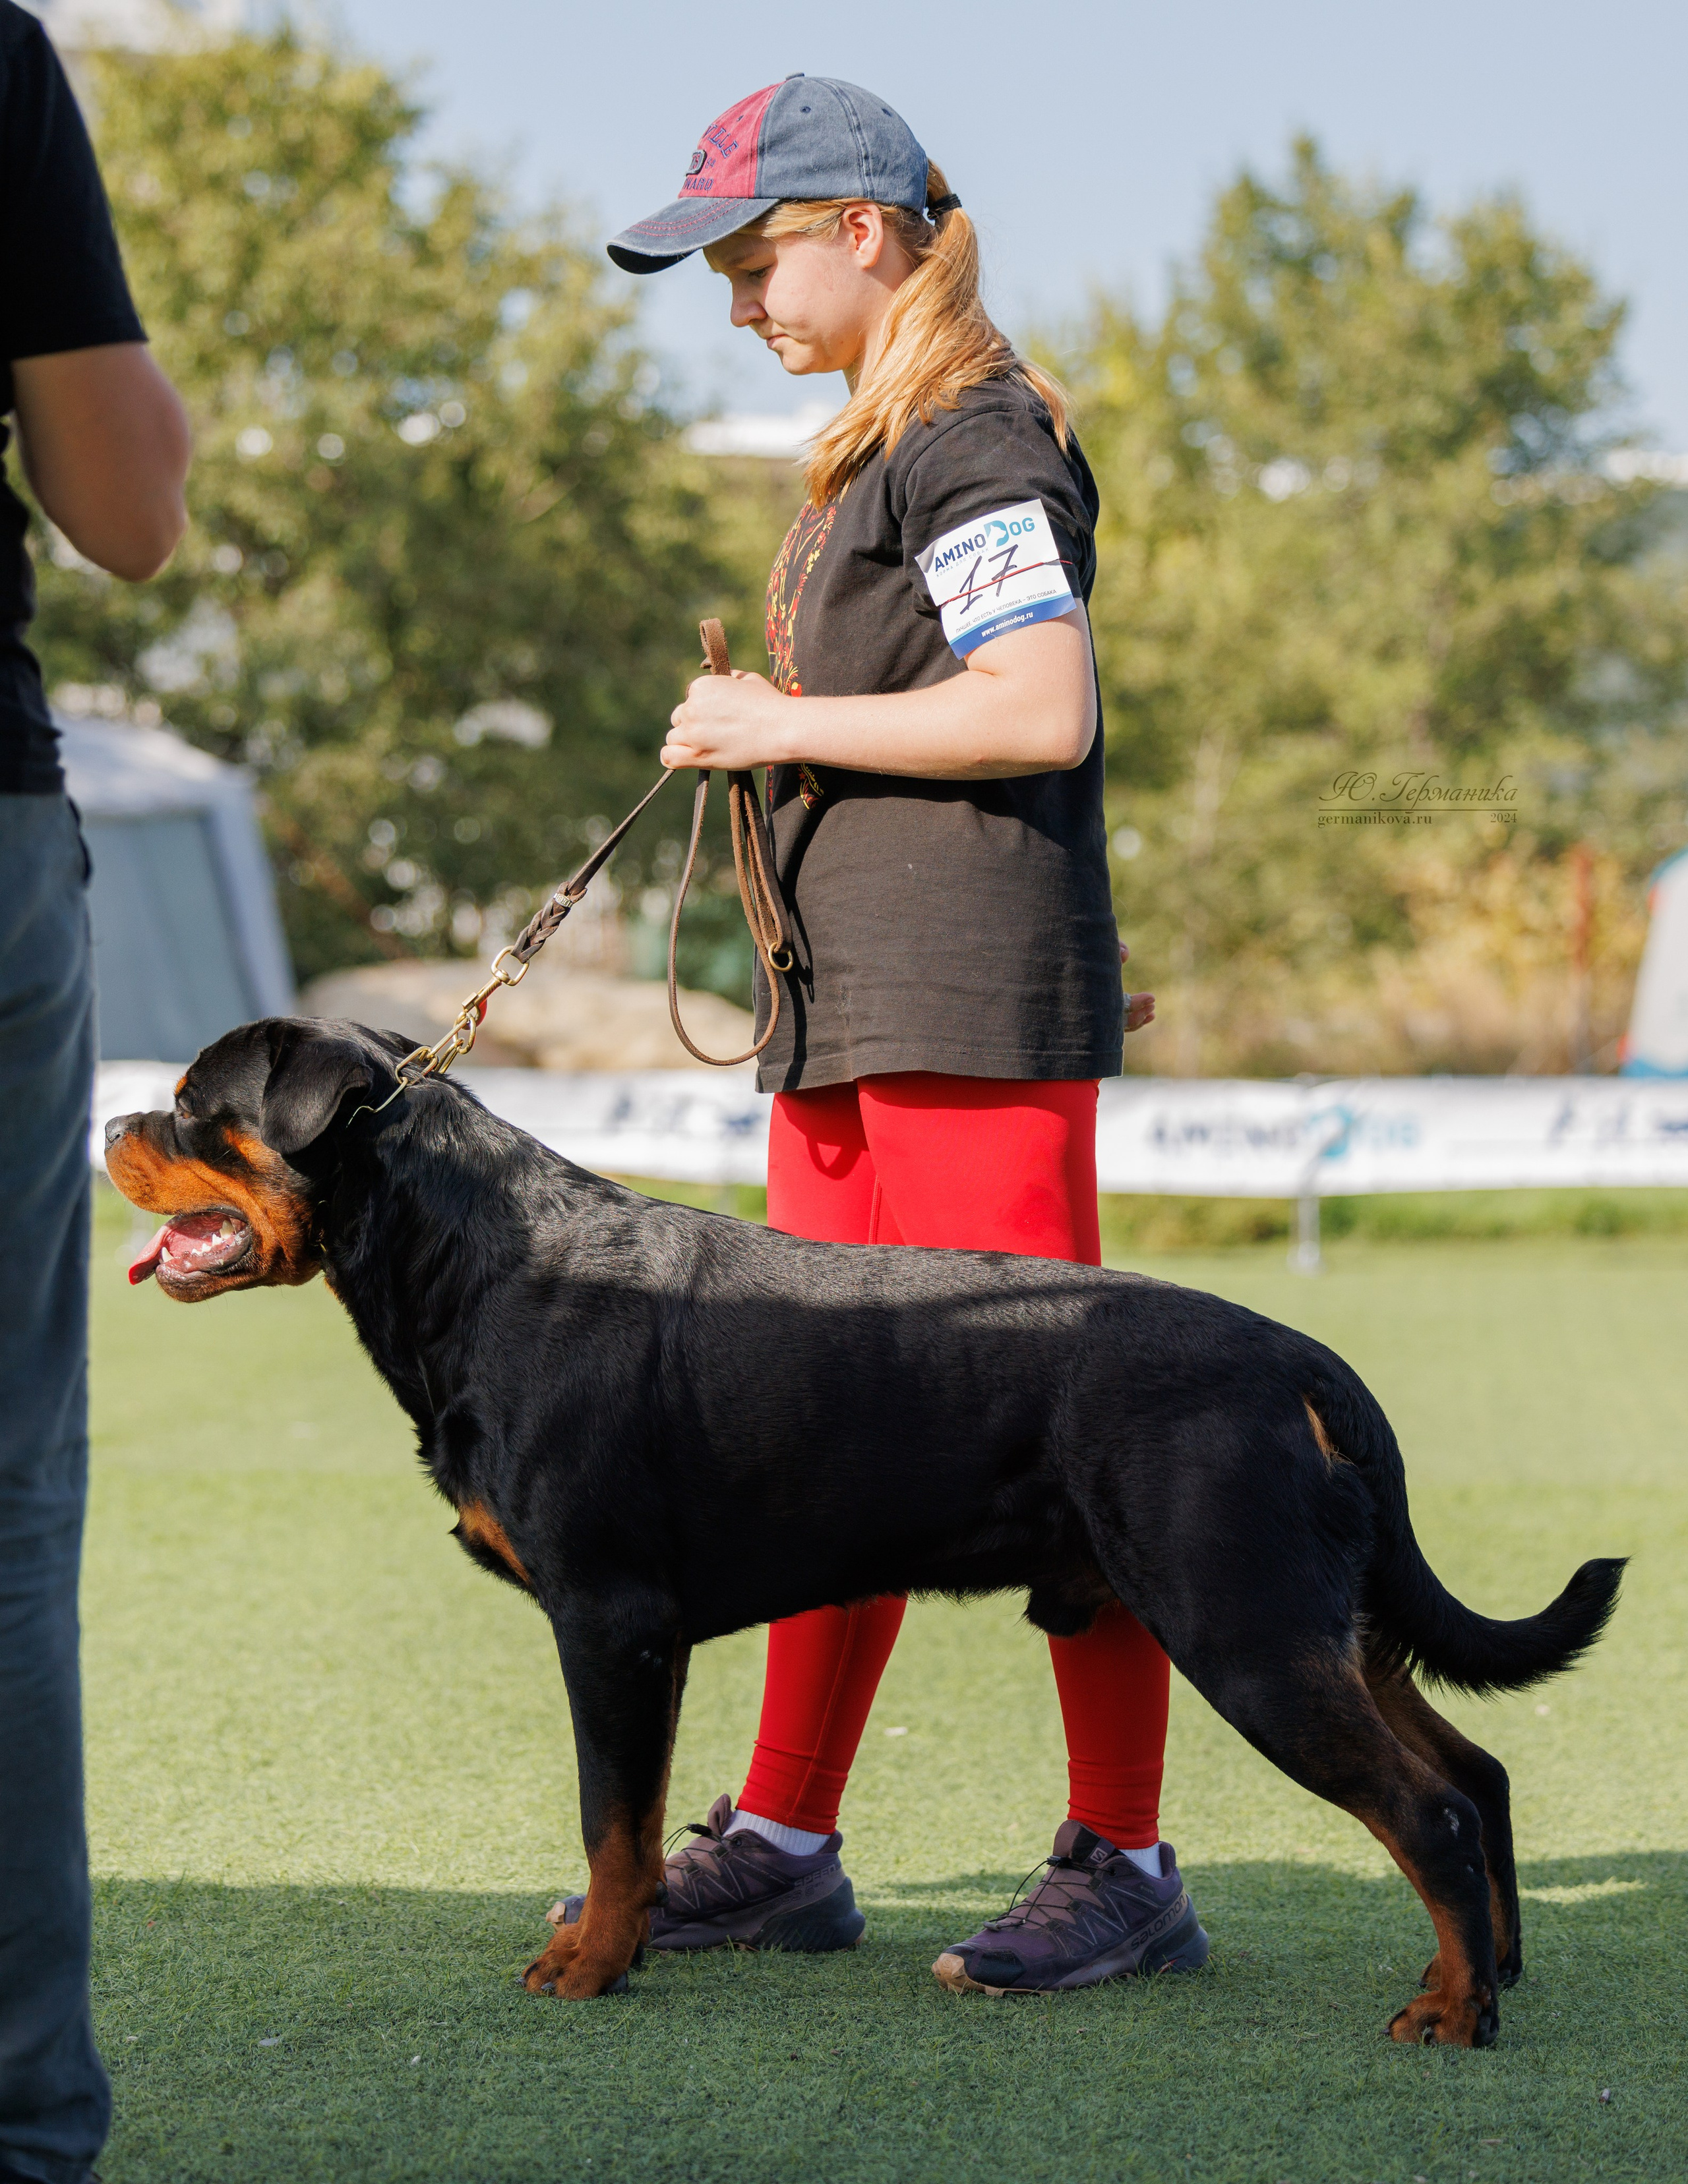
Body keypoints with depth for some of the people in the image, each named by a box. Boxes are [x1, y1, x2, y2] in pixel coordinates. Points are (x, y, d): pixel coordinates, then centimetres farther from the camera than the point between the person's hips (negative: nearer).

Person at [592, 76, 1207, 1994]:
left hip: (978, 1010, -10)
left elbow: (1043, 708, -21)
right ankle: (783, 1842, 18)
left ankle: (1125, 1867, -1)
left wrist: (786, 724, -13)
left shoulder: (979, 438, -10)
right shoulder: (881, 452, 20)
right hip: (853, 1011, 10)